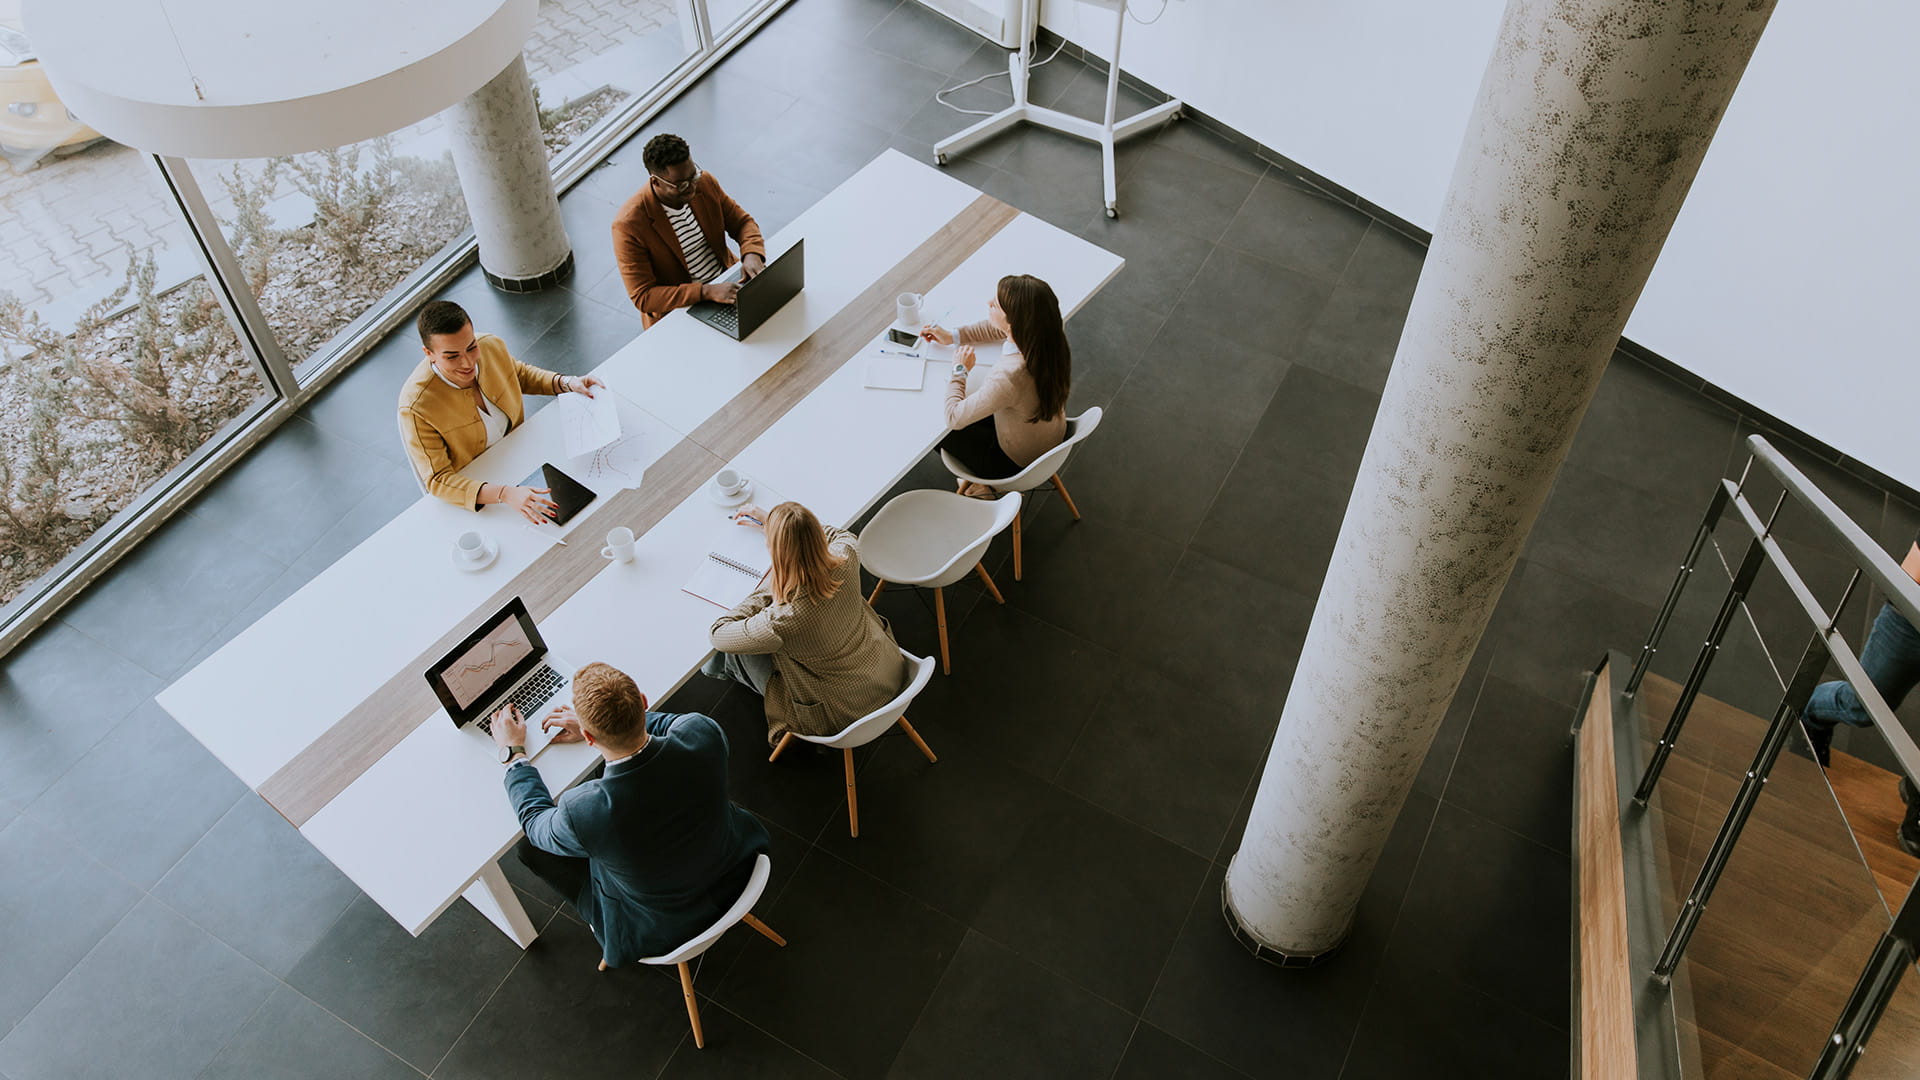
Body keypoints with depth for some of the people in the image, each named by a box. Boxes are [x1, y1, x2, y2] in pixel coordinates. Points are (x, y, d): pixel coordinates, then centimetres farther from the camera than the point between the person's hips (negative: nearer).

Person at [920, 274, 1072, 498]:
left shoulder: (1008, 378, -43)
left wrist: (960, 370, -12)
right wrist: (953, 336, 2)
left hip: (1017, 464, -6)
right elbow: (998, 328, 5)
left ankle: (979, 489, 31)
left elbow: (954, 418, -27)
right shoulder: (1047, 333, -21)